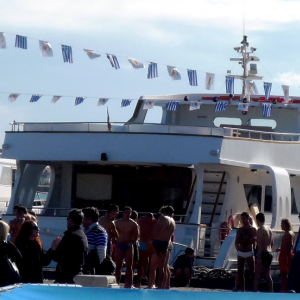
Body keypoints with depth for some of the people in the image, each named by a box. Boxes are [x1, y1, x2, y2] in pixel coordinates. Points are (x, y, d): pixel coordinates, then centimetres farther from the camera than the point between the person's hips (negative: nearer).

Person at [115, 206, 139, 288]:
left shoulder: (133, 224, 2)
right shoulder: (117, 222, 3)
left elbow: (136, 236, 6)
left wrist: (132, 243, -1)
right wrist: (115, 242, -2)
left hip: (129, 246, 0)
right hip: (119, 246, 0)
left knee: (129, 267, -1)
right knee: (118, 266, 1)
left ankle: (128, 284, 0)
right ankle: (117, 283, 5)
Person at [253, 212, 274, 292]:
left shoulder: (260, 230, -14)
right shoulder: (269, 229, 12)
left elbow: (260, 245, -20)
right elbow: (272, 242, 17)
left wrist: (258, 257, -20)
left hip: (263, 254, -8)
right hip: (269, 254, 8)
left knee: (257, 274, -6)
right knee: (267, 275, 13)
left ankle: (255, 292, -10)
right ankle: (271, 292, 14)